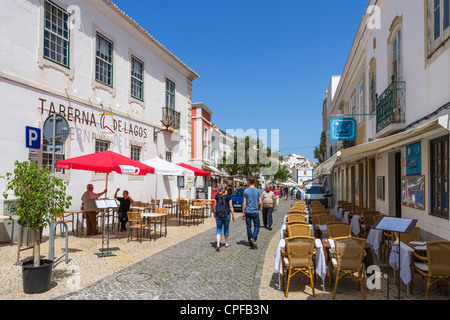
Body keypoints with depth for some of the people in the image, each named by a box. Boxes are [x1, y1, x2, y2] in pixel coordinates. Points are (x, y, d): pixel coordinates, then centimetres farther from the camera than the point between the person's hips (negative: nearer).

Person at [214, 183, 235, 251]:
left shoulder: (217, 195, 1)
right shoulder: (228, 196, -7)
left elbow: (215, 205, 9)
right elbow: (231, 207, -7)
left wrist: (214, 213, 24)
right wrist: (233, 215, 1)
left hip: (218, 214, 2)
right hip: (226, 214, -1)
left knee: (218, 229, 5)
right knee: (226, 228, 16)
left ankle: (218, 244, -12)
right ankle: (226, 243, 29)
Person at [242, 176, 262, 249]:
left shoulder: (246, 191, -1)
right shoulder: (258, 191, -3)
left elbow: (244, 203, -2)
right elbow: (260, 202, -5)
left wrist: (243, 212, 3)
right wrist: (260, 207, 18)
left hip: (247, 212, 1)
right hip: (255, 211, -1)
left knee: (248, 227, 8)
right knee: (256, 226, 10)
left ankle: (251, 244, 13)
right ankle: (253, 238, -15)